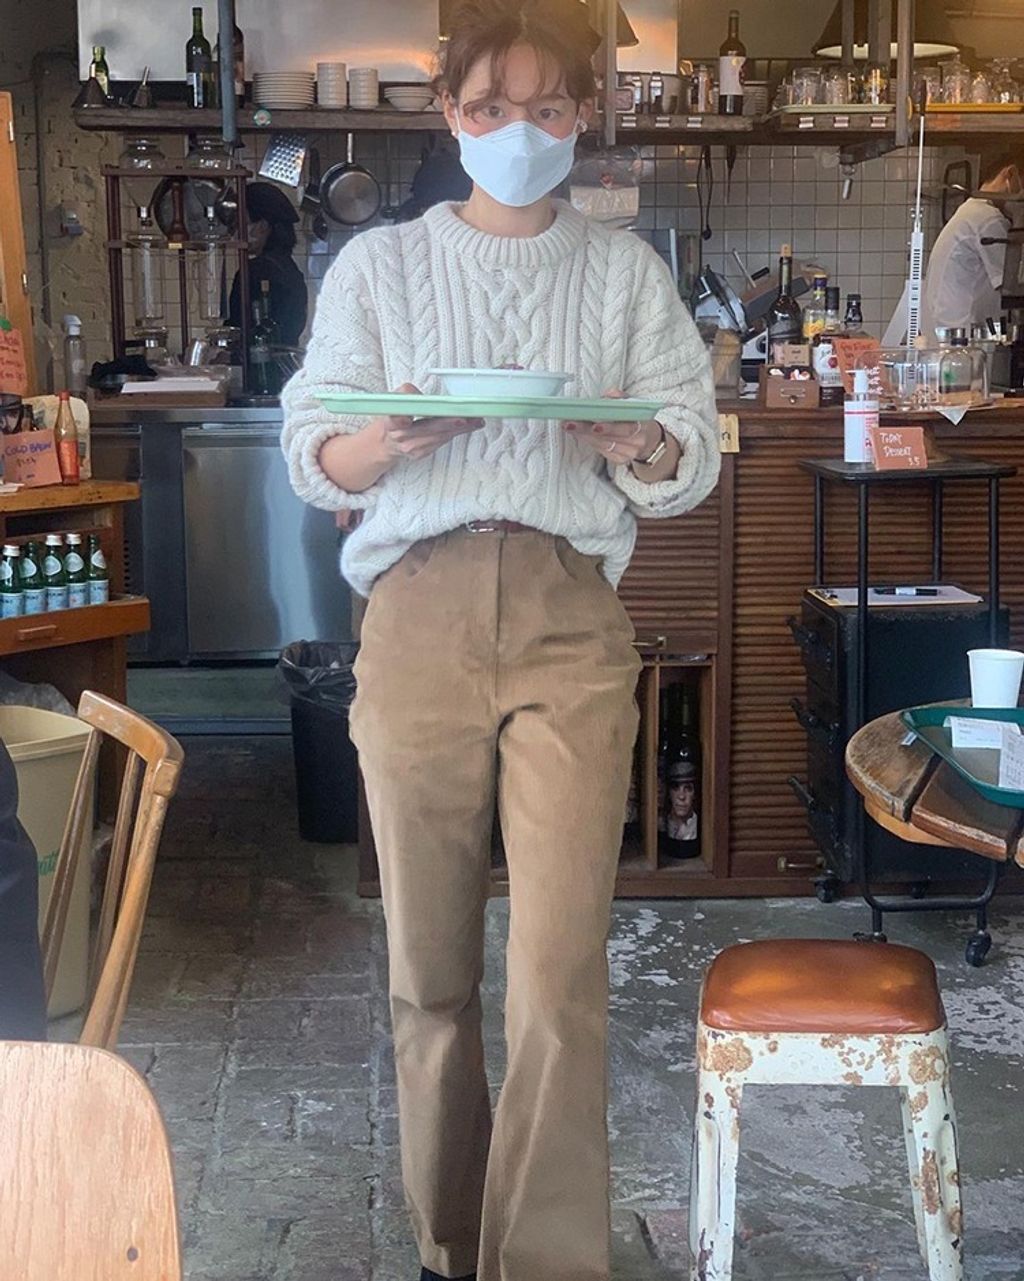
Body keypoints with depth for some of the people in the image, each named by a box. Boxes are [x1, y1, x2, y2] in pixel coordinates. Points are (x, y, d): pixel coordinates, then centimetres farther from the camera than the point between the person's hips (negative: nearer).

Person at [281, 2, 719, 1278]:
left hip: (570, 621, 0)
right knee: (429, 966, 5)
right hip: (418, 614, 1)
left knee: (561, 981, -9)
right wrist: (393, 436, -14)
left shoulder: (626, 272, 14)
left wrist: (636, 442, -15)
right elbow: (311, 456, 7)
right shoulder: (378, 265, 13)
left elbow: (691, 465, 8)